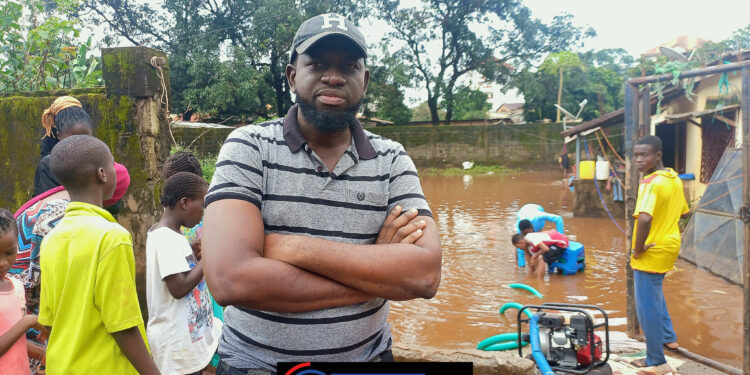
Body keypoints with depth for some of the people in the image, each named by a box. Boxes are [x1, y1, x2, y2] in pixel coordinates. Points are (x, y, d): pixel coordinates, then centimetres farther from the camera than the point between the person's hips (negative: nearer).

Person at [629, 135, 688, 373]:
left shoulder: (650, 182, -24)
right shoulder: (674, 179, 4)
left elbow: (644, 219, -38)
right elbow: (684, 212, 19)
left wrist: (638, 249, -24)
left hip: (650, 253, -9)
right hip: (669, 247, 9)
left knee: (648, 306, 4)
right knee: (654, 294, 31)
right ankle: (668, 338, 43)